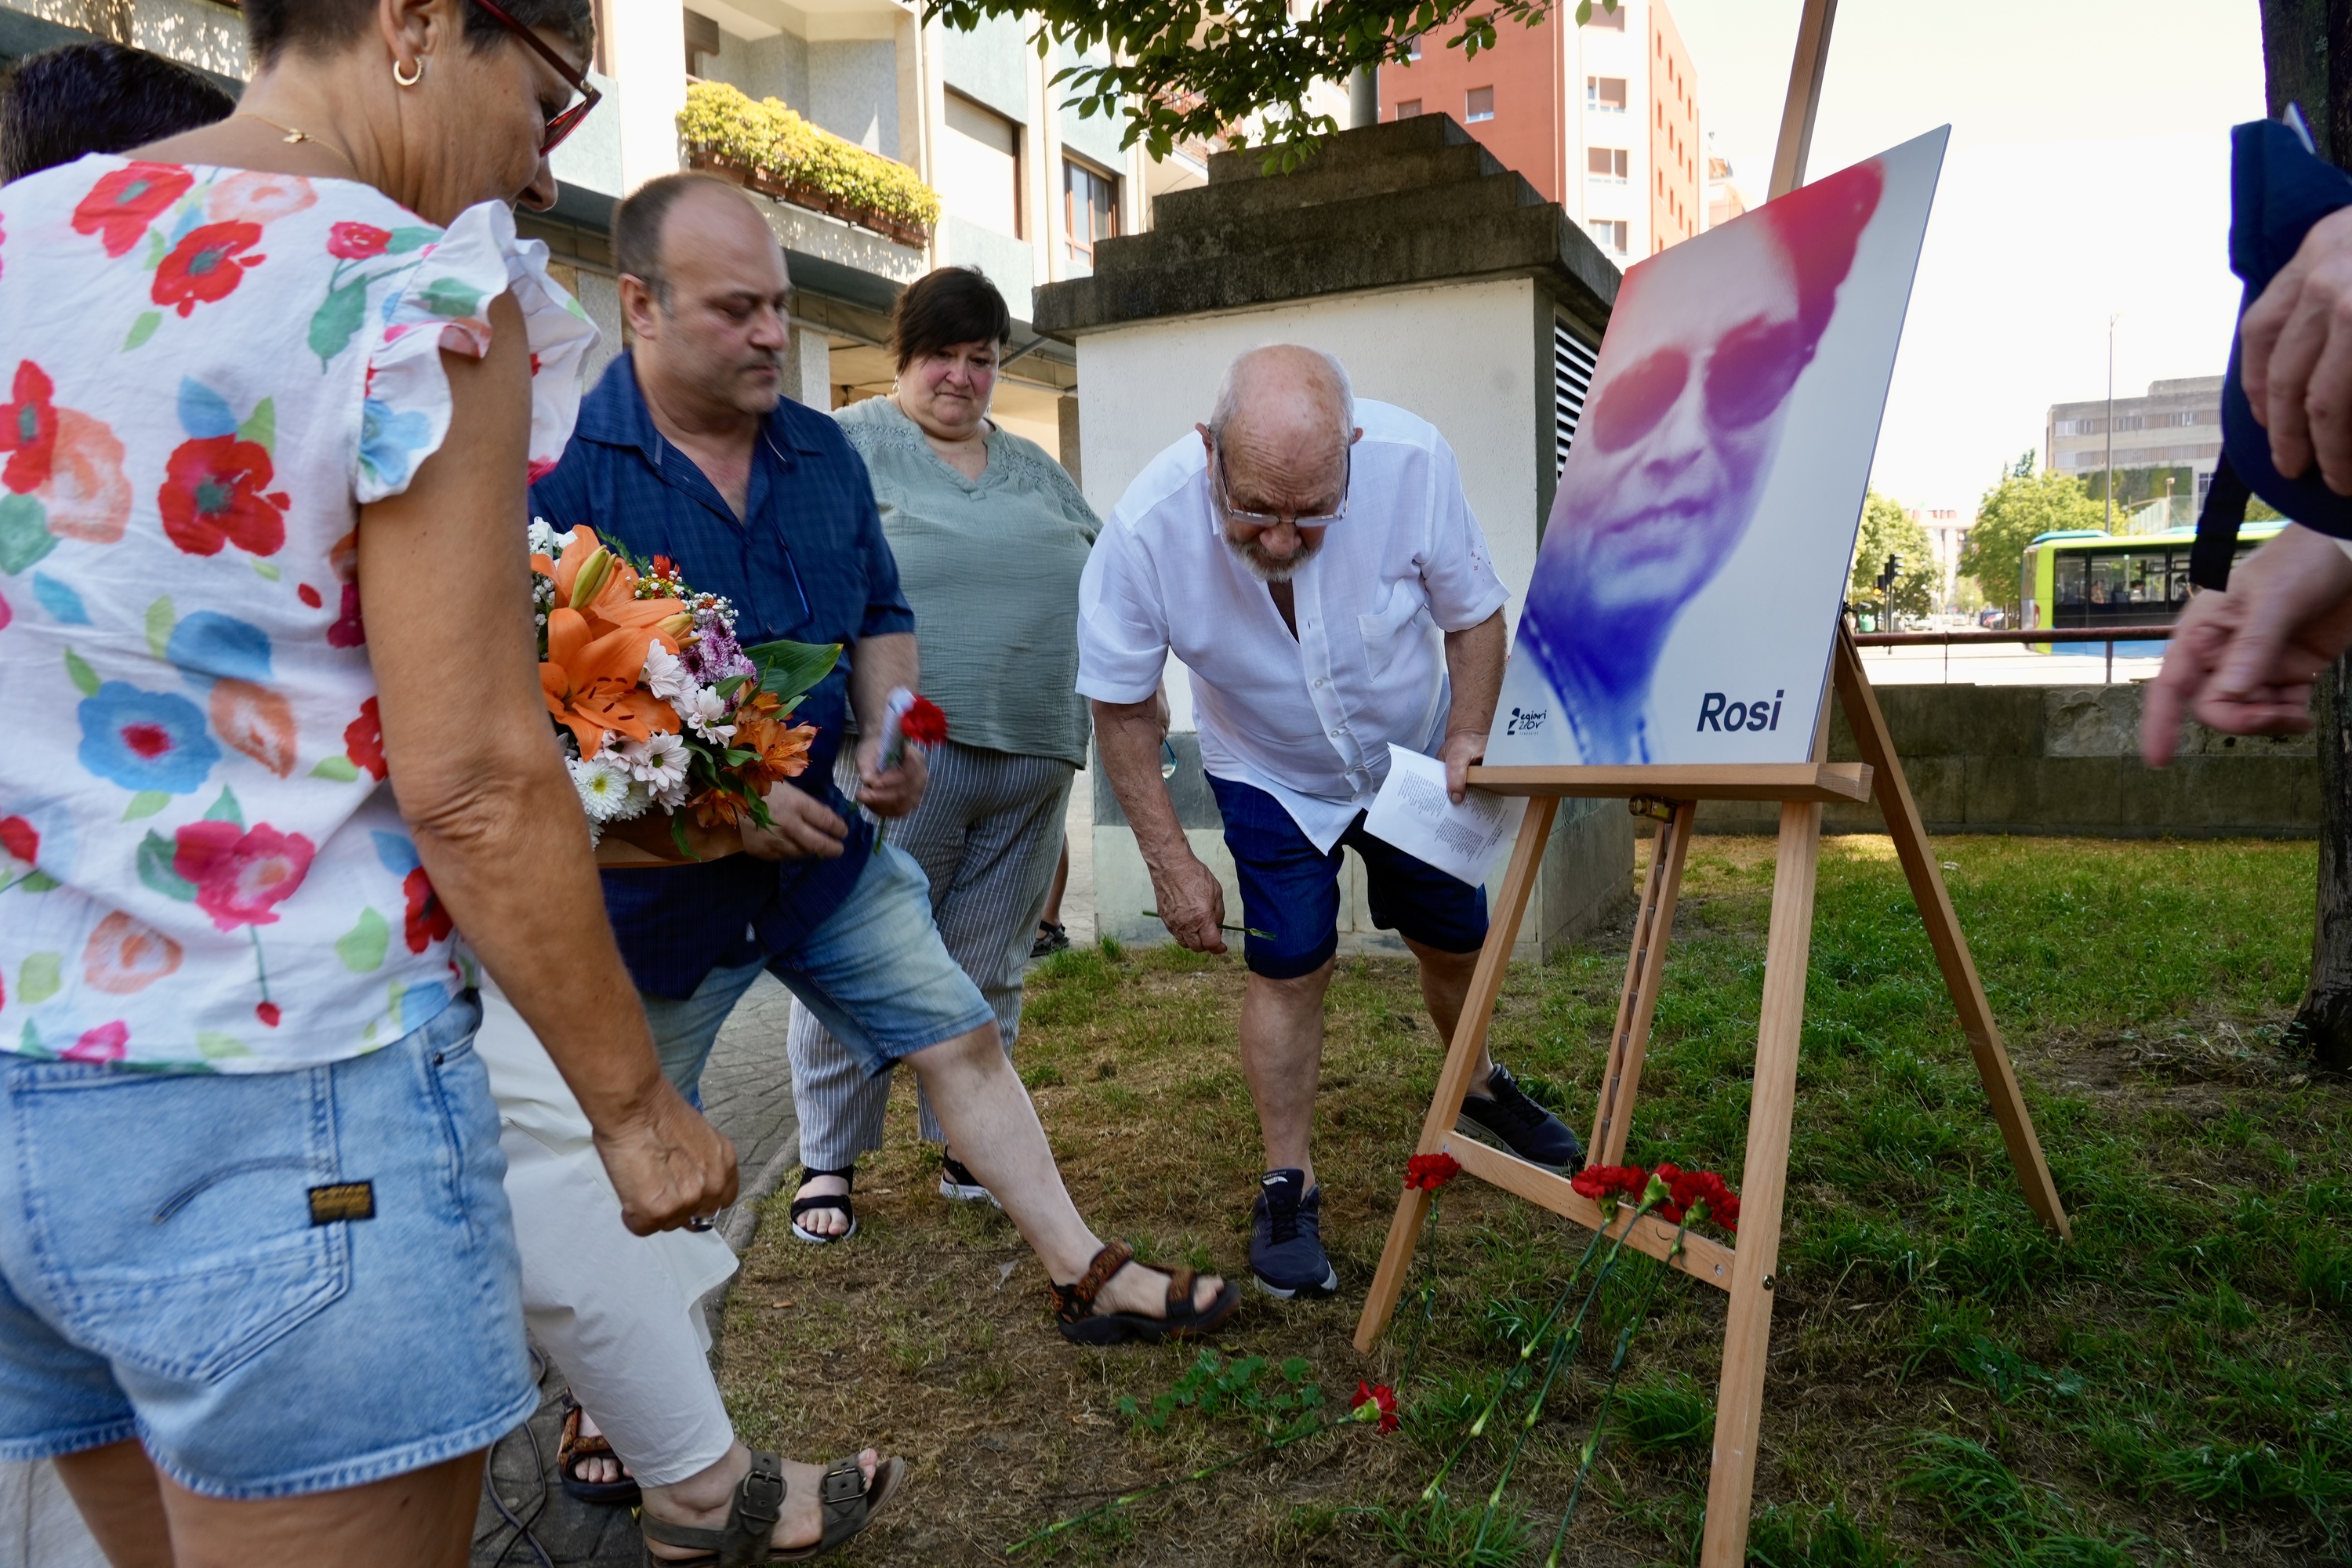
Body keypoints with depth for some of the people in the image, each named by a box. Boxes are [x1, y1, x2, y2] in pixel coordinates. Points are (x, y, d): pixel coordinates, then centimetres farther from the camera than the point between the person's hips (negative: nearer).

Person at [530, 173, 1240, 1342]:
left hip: (825, 850, 5)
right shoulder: (561, 464, -17)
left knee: (964, 1040, 8)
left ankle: (1087, 1277, 24)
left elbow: (879, 616, 15)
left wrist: (888, 736, -5)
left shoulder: (821, 449, 4)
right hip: (657, 884, -5)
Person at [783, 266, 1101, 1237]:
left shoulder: (1035, 467, 21)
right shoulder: (849, 444, 4)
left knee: (988, 968, 10)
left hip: (1032, 758, 5)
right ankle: (829, 1159, 16)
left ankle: (965, 1143, 24)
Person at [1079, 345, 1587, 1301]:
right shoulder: (1148, 527, -34)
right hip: (1270, 773, -2)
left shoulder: (1412, 462, -33)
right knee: (1290, 967, -6)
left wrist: (1466, 740, -24)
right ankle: (1288, 1187, 13)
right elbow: (1122, 705, -19)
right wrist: (1170, 862, -19)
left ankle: (1479, 1087, 45)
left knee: (1455, 940, 14)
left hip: (1412, 750, 2)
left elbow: (1475, 614, -14)